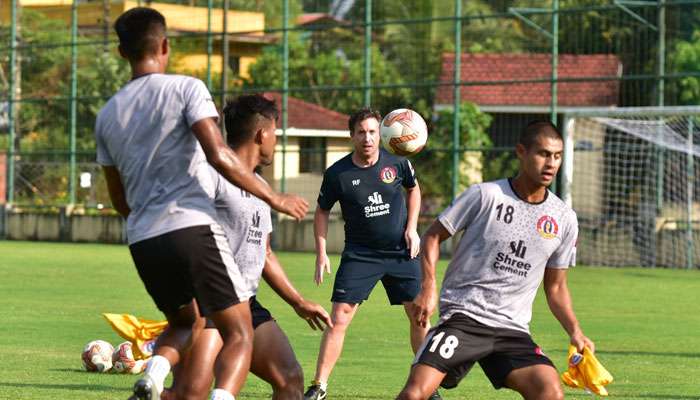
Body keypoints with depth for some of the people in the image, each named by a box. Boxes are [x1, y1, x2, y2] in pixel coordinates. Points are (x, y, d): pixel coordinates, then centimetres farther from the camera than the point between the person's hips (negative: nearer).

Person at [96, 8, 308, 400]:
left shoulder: (107, 115, 17)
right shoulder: (186, 88, 0)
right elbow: (218, 155, -13)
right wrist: (274, 198, -4)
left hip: (142, 240, 5)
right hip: (193, 227, -5)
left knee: (185, 323, 27)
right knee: (240, 335, 1)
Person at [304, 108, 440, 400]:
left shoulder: (397, 162, -7)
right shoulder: (337, 174, -11)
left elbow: (413, 189, 14)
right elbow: (322, 212, 4)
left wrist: (411, 228, 3)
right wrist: (321, 253, -3)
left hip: (401, 252, 2)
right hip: (359, 253, -2)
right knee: (338, 318, -11)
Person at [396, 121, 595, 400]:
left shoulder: (564, 219, 8)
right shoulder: (485, 195, -5)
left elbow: (555, 287, 18)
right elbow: (433, 236, 3)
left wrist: (575, 332, 4)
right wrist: (428, 288, -11)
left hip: (513, 329, 4)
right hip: (463, 317, -4)